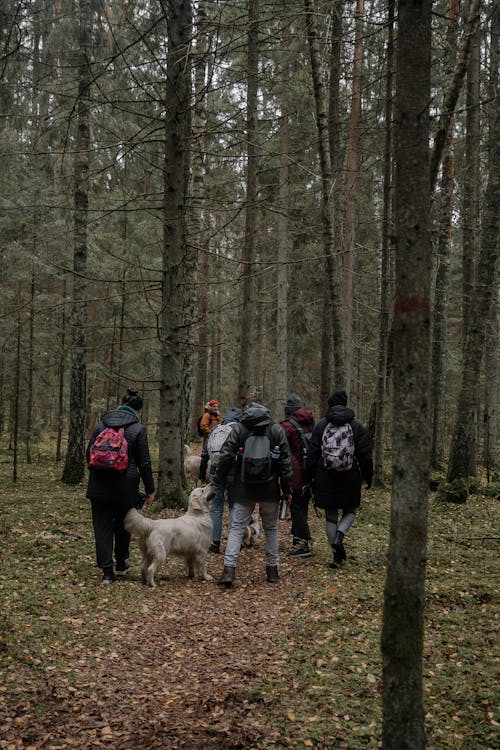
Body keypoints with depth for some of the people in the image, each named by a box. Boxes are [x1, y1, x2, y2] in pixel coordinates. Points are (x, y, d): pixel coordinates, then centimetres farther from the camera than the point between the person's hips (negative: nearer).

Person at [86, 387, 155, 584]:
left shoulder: (101, 424, 4)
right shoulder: (138, 429, -7)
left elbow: (89, 454, 8)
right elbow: (144, 463, -6)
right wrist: (150, 490, 2)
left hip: (99, 486, 2)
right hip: (125, 487, -2)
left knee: (102, 527, 6)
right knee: (123, 526, 18)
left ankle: (107, 572, 4)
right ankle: (121, 564, 31)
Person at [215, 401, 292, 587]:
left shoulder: (239, 428, -1)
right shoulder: (277, 430, 2)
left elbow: (226, 456, -5)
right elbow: (286, 461, 1)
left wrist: (218, 481, 6)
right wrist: (286, 489, 7)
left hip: (244, 488, -1)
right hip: (270, 488, 1)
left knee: (237, 527, 2)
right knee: (271, 528, 15)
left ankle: (228, 570, -9)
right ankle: (272, 570, 18)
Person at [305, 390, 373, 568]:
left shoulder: (321, 425, 2)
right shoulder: (358, 426, 1)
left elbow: (313, 453, 2)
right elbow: (365, 455, 0)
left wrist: (311, 476, 8)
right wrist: (368, 476, 9)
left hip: (325, 478, 1)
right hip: (350, 478, -1)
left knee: (331, 516, 10)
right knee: (350, 511, 17)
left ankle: (337, 555, 10)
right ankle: (338, 538, -9)